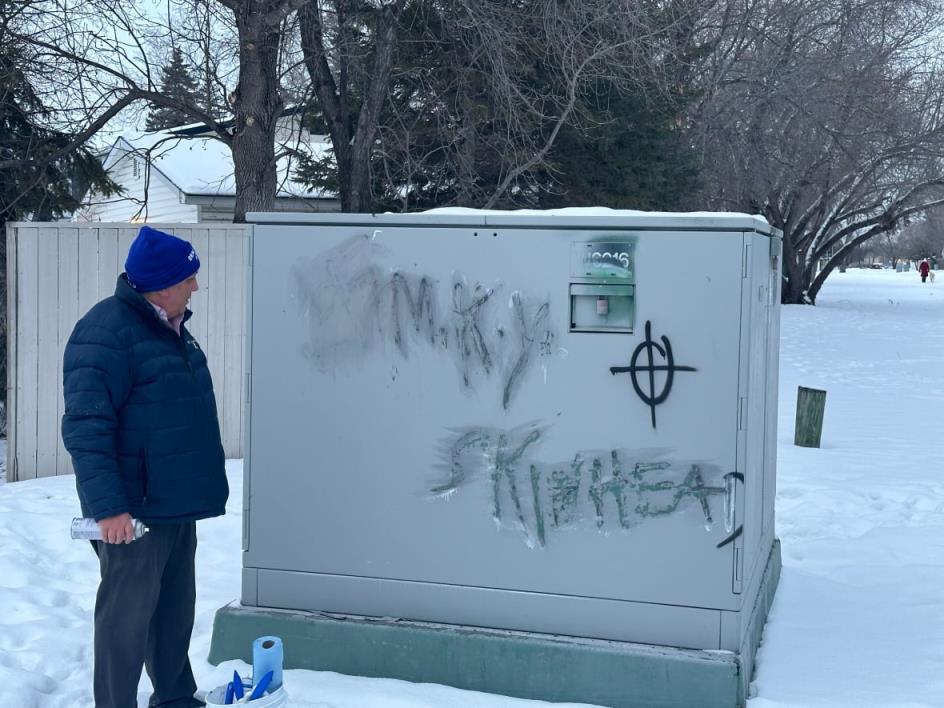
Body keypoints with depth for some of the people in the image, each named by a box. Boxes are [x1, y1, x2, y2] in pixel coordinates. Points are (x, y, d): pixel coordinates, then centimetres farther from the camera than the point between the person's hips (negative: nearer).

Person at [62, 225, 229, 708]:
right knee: (126, 618, 0)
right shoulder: (106, 333, -17)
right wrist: (107, 505, -27)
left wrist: (199, 486, 23)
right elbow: (85, 428, -22)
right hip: (133, 511, -9)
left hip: (176, 506, 9)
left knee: (175, 611, 19)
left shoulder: (169, 328, 12)